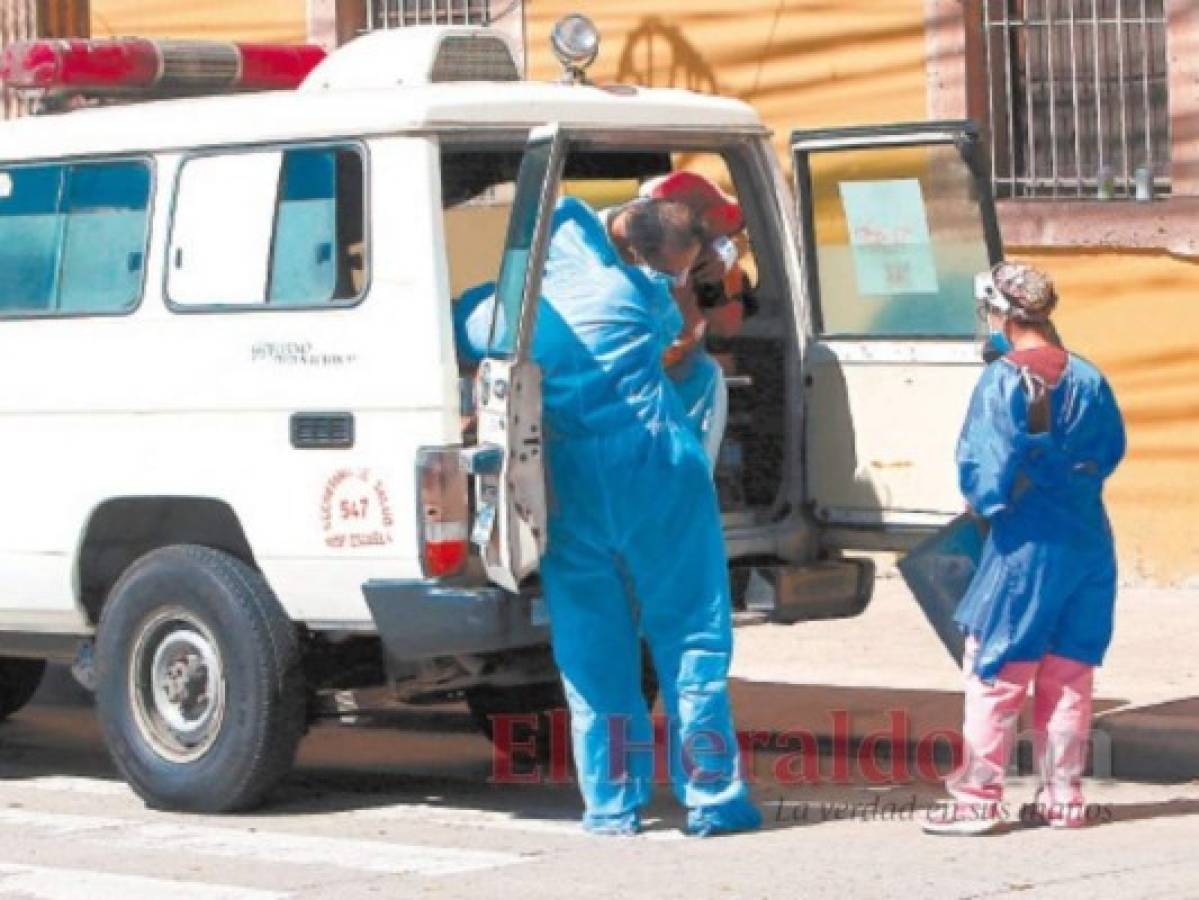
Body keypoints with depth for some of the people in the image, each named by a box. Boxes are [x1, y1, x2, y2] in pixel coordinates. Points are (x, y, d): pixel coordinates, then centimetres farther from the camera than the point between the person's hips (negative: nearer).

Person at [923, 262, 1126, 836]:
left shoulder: (1001, 382, -12)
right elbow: (1110, 451, 10)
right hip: (1088, 543, 5)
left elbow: (981, 472, -12)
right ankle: (1064, 796, 15)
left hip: (1024, 546, -5)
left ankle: (979, 798, 3)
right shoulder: (1087, 379, 2)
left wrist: (985, 501, 6)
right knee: (1069, 675, 12)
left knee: (995, 674, 2)